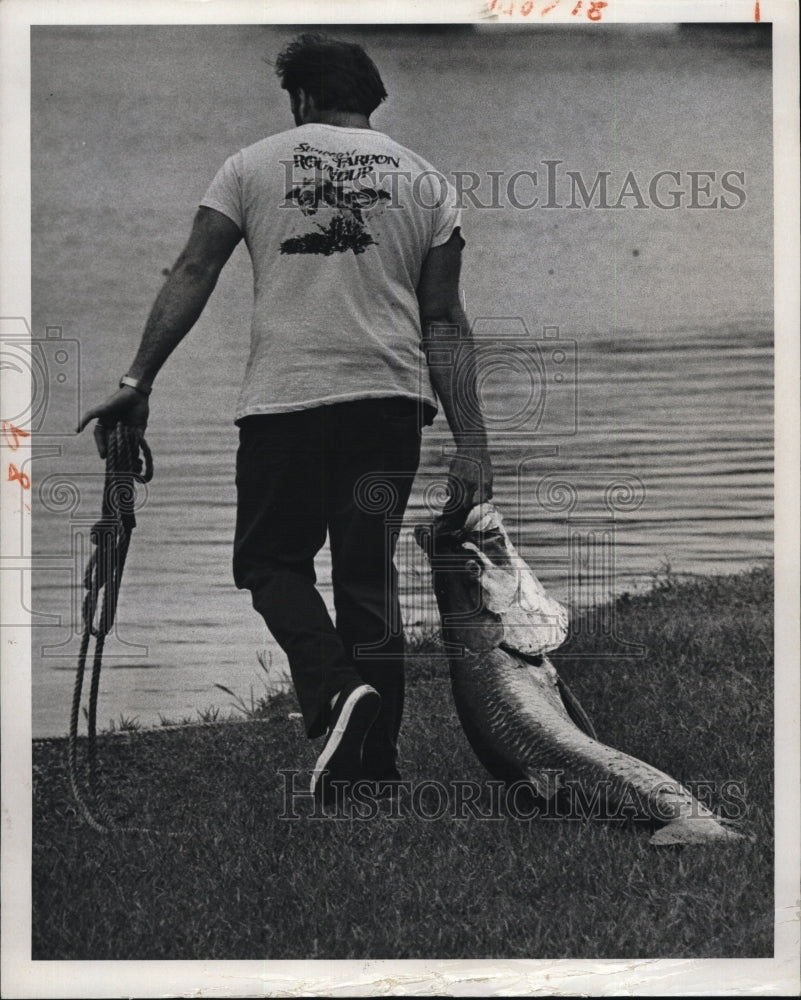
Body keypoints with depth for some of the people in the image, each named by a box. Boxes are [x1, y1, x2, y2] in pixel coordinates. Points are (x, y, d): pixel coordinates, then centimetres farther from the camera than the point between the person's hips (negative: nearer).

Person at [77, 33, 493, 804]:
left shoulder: (253, 165, 7)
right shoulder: (424, 179, 13)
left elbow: (192, 274, -1)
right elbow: (443, 322, 8)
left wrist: (138, 380, -1)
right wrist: (470, 441, 6)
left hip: (284, 397, -2)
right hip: (390, 396, 2)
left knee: (272, 561, 12)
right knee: (369, 575, 10)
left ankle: (333, 694, -13)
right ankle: (375, 766, 11)